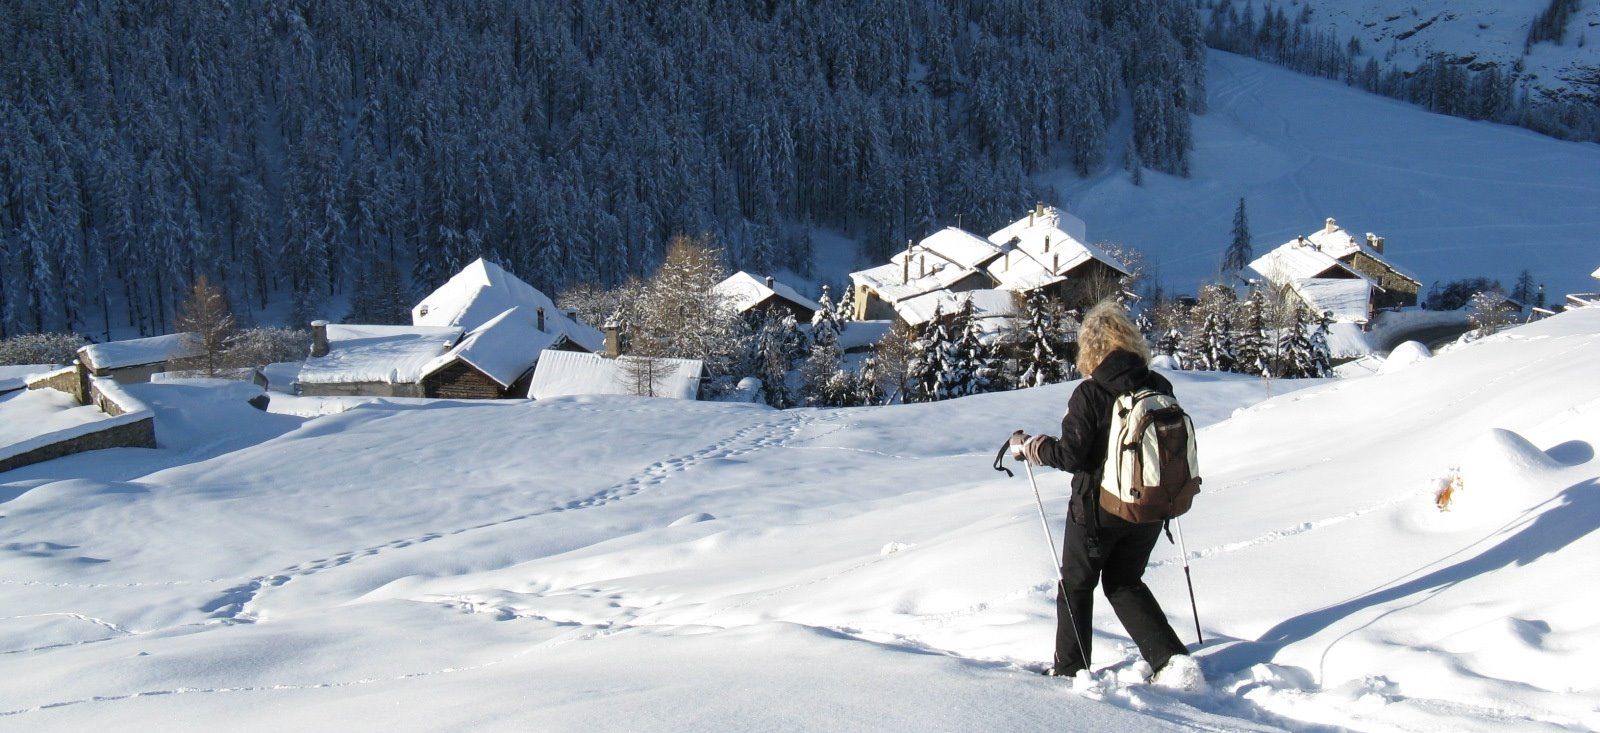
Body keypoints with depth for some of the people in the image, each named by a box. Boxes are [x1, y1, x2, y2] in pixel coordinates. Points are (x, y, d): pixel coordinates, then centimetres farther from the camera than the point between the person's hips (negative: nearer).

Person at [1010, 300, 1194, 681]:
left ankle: (1070, 668, 22)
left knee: (1076, 584, 15)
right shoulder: (1160, 388, -3)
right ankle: (1171, 657, 8)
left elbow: (1070, 455, -19)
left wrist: (1027, 445, -4)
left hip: (1098, 508, -5)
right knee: (1125, 582, 22)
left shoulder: (1090, 395, -18)